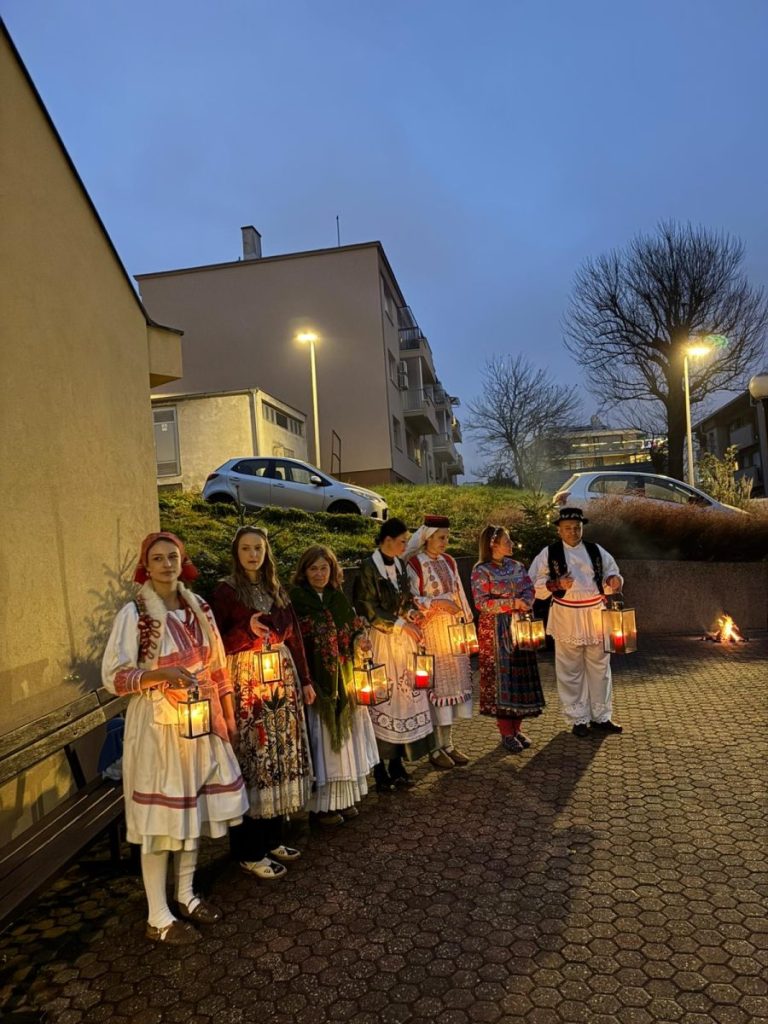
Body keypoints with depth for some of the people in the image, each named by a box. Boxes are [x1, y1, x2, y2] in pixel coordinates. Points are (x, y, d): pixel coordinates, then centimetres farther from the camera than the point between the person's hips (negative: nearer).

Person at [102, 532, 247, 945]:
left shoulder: (198, 608, 4)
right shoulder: (134, 614, -11)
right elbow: (113, 677, -14)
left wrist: (229, 715, 10)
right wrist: (162, 674, -29)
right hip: (158, 726, -5)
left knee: (194, 810, 16)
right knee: (160, 820, 4)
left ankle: (186, 895, 36)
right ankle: (158, 918, 21)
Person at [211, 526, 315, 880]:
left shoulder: (276, 590, 9)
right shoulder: (226, 591, -7)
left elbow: (294, 636, 12)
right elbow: (217, 643, -11)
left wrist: (305, 679, 11)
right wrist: (248, 630, -27)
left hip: (282, 681, 6)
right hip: (247, 684, -6)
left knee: (281, 757, 11)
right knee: (252, 762, -1)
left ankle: (272, 839, 26)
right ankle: (249, 851, 13)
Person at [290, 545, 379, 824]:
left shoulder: (338, 597, 9)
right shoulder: (296, 599, -8)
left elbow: (354, 626, 16)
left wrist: (359, 638, -6)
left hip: (343, 678, 6)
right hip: (316, 679, -6)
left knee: (344, 733, 12)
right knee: (322, 736, -1)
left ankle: (343, 796, 26)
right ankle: (322, 803, 12)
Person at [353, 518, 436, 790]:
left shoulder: (400, 565, 11)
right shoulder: (368, 567, -10)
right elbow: (368, 608, -13)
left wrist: (411, 613, -1)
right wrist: (400, 623, -13)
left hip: (404, 640, 6)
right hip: (381, 641, -6)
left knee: (404, 696, 6)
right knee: (382, 700, -2)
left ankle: (397, 764, 17)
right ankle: (380, 769, 10)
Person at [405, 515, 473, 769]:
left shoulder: (448, 562, 10)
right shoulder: (414, 564, -10)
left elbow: (459, 594, 15)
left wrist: (466, 623, 11)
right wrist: (438, 603, -21)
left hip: (453, 631, 6)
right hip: (430, 632, -6)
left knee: (454, 681, 9)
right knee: (434, 684, -2)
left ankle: (448, 743, 21)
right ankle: (435, 748, 11)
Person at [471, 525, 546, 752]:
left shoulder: (517, 566, 10)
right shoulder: (481, 570, -9)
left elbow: (529, 591, 5)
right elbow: (482, 603, -15)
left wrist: (523, 603, -17)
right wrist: (512, 603, -20)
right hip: (495, 630, -6)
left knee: (521, 677, 8)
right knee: (500, 679, -1)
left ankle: (517, 728, 21)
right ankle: (506, 733, 10)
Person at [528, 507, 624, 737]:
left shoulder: (596, 551, 7)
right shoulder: (549, 554, -1)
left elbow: (610, 578, 13)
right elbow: (535, 585, -3)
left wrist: (614, 581, -11)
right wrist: (556, 584, -20)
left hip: (596, 617, 3)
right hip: (566, 620, -3)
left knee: (600, 668, 11)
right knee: (571, 671, 5)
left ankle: (601, 716, 25)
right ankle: (579, 719, 18)